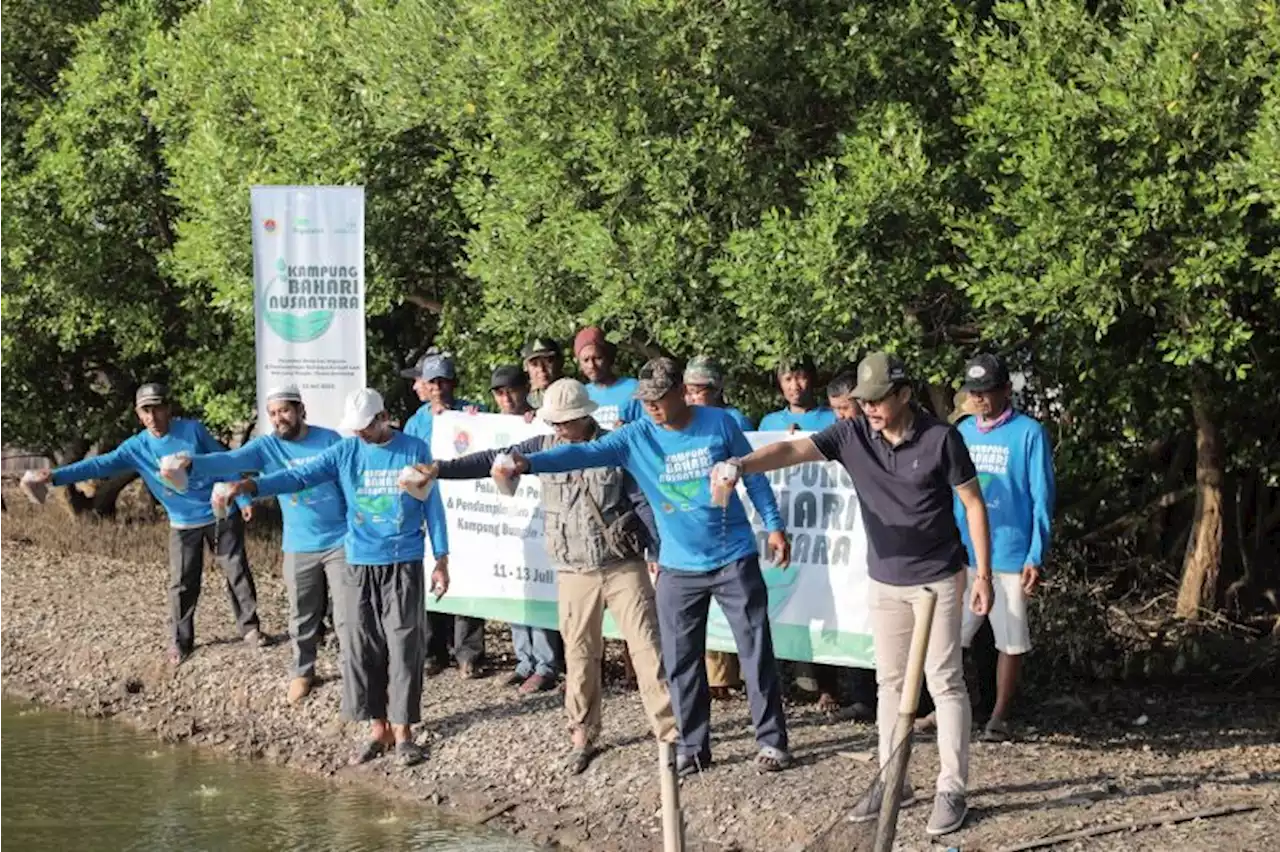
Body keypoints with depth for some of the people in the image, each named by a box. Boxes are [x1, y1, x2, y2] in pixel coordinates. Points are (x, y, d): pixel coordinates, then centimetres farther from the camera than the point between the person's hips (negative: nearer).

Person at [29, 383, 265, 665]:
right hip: (184, 525, 1)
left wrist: (242, 498, -4)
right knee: (182, 584, 1)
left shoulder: (193, 430, -13)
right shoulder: (137, 448, -10)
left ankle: (250, 627, 23)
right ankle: (181, 641, 14)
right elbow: (100, 464, -18)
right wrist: (56, 476, -30)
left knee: (237, 571, 7)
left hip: (221, 515, -1)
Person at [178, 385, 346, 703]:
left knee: (348, 613, -2)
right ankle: (303, 672, 30)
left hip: (340, 541, -2)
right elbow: (228, 462, -20)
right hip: (299, 547, 2)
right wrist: (192, 464, -39)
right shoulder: (265, 447, -4)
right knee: (302, 616, 12)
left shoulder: (329, 439, -6)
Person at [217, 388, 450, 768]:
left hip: (404, 566, -3)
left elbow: (432, 506, 4)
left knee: (403, 648, -4)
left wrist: (442, 561, 2)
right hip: (359, 566, 3)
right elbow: (300, 475, -7)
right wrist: (252, 486, -22)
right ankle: (378, 730, 14)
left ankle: (402, 733, 4)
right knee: (360, 650, 3)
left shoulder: (415, 451, -1)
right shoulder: (346, 452, 2)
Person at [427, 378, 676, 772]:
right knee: (580, 655, 6)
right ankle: (582, 737, 17)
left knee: (647, 646, -5)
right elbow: (494, 460, 1)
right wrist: (439, 469, -8)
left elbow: (644, 502, -3)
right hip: (575, 572, 3)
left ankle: (670, 732, -2)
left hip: (623, 566, -3)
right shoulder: (545, 447, 3)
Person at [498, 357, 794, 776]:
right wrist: (530, 463, -33)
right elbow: (585, 453, -19)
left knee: (756, 652, 2)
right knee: (680, 662, 6)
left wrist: (774, 525, 1)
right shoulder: (636, 437, -6)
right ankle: (693, 747, 17)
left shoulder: (719, 424, -7)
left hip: (735, 561, -2)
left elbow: (753, 475, 4)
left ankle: (772, 740, 11)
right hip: (679, 569, 2)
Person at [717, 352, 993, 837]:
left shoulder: (940, 439, -15)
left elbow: (973, 503, -8)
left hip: (938, 580, -4)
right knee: (890, 683, 12)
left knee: (944, 683, 0)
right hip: (885, 582, 4)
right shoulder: (853, 435, -7)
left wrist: (983, 574, -9)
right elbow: (793, 450, -20)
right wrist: (741, 466, -40)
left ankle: (951, 789, 5)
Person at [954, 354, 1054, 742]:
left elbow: (1042, 499, -6)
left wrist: (1036, 557, -11)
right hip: (962, 554, 4)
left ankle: (1000, 717, 12)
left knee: (1011, 641, 3)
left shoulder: (1029, 433, -5)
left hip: (1010, 556, -4)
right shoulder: (963, 431, 10)